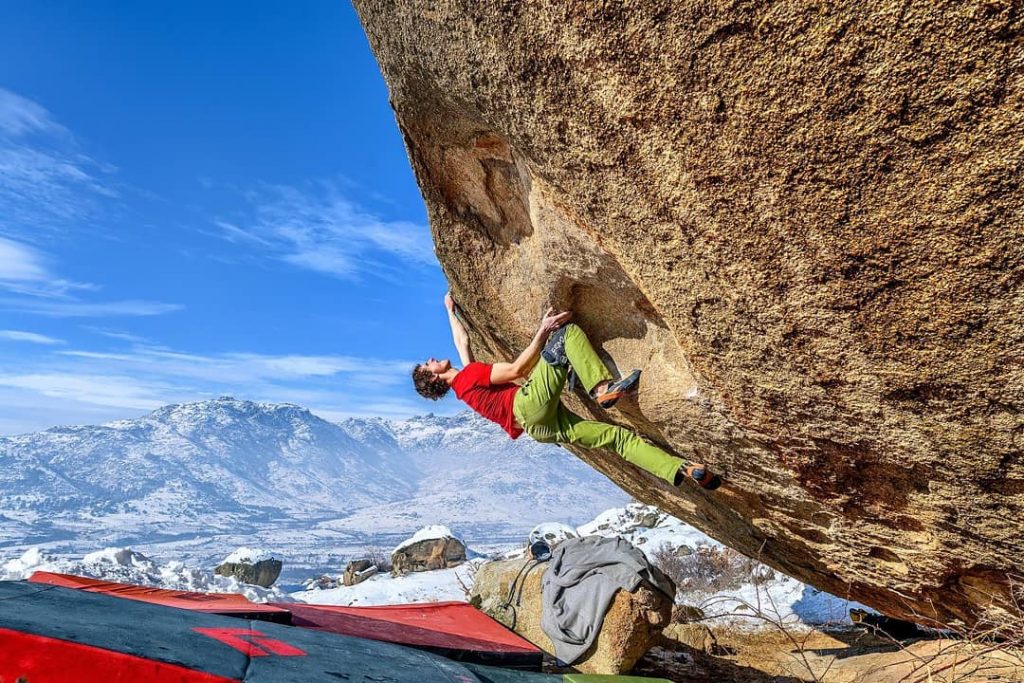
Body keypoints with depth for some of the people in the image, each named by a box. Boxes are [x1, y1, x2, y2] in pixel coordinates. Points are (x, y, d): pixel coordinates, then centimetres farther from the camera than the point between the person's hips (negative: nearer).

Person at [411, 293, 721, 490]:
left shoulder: (464, 379, 27)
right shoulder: (466, 376, 2)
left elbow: (462, 340, 43)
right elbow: (516, 370, -6)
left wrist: (451, 310, 55)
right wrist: (543, 331, -9)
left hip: (545, 425, 8)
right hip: (532, 406, -8)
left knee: (618, 436, 2)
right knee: (567, 332, -14)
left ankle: (682, 470, -1)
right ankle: (602, 388, -31)